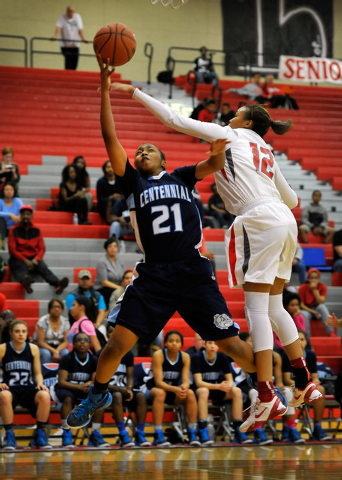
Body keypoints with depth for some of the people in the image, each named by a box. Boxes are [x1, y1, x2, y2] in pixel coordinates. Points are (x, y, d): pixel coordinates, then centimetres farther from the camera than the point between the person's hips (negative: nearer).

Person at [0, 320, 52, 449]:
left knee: (45, 396, -33)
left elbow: (38, 373, 11)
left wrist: (40, 383, -9)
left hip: (29, 389, 2)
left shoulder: (33, 349, 8)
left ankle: (39, 435, -13)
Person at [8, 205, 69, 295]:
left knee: (44, 268, -27)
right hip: (18, 259, -3)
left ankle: (58, 284, -55)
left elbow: (42, 248, 9)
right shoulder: (14, 230, 3)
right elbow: (12, 250, -3)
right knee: (21, 269, -36)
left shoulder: (36, 230, 12)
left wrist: (36, 259, -12)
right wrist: (25, 260, -16)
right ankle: (25, 282, -72)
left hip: (34, 259, 3)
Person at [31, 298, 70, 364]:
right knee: (46, 353, -36)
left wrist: (57, 351, -23)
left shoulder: (65, 322, 0)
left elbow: (66, 342, -4)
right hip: (42, 347, -3)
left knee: (65, 352, -29)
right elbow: (40, 342, -14)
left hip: (59, 347, 3)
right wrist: (54, 351, -27)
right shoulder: (43, 321, -10)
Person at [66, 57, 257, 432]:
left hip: (193, 271, 0)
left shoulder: (181, 177, 18)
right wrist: (105, 90, 2)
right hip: (153, 275, 0)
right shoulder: (134, 182, 14)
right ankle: (97, 395, 16)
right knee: (118, 342, -9)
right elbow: (111, 139, 6)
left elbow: (214, 165, 3)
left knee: (230, 343, -1)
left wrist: (219, 151, -18)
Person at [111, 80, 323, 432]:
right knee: (273, 308, 16)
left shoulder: (230, 136, 9)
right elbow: (292, 199, 31)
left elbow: (175, 120, 7)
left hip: (260, 220, -8)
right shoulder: (266, 152, 28)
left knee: (257, 309, -11)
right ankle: (305, 384, 18)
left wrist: (134, 92, 11)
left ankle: (266, 397, -18)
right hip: (284, 221, 8)